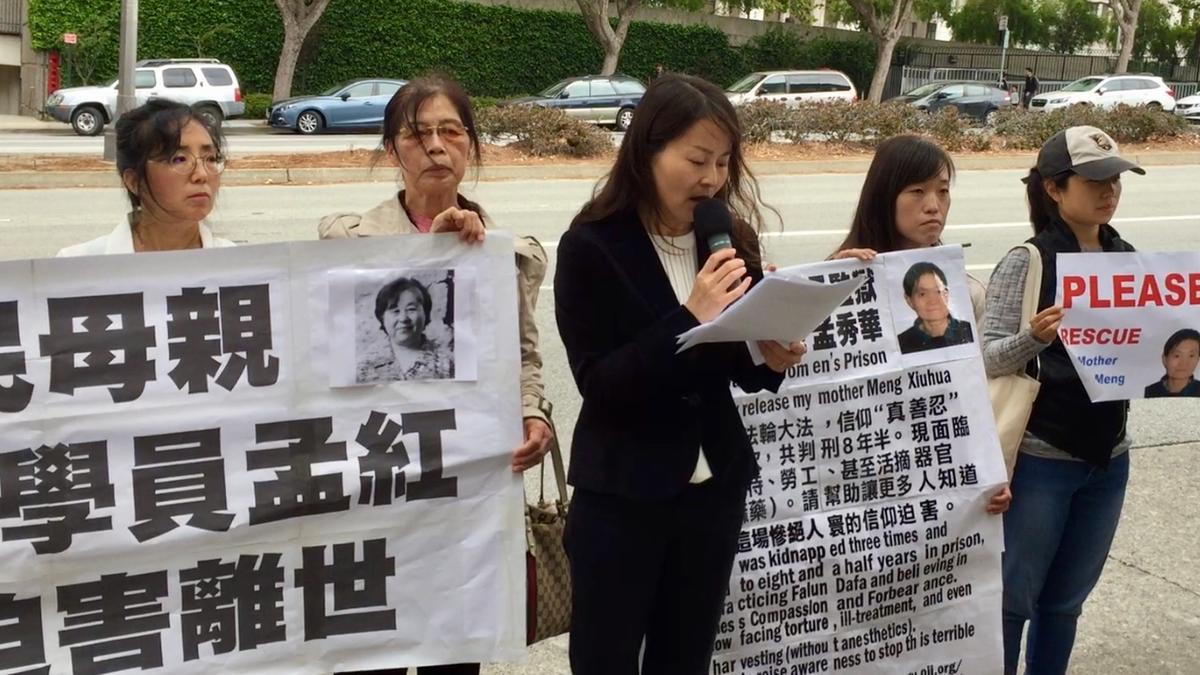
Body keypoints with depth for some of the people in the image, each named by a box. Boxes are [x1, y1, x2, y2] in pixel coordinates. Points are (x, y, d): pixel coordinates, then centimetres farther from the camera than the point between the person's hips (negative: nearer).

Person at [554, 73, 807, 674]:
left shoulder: (730, 239, 2)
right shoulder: (592, 246, -12)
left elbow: (739, 367, 11)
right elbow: (599, 384, -18)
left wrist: (771, 359, -11)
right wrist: (689, 318, -26)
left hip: (715, 488, 4)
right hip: (620, 496, -4)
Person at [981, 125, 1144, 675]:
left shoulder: (1127, 260, 5)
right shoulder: (1028, 261, -12)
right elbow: (987, 359, -15)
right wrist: (1035, 336, -33)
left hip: (1108, 457, 5)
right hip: (1040, 459, -5)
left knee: (1065, 600, 16)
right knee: (1012, 597, 6)